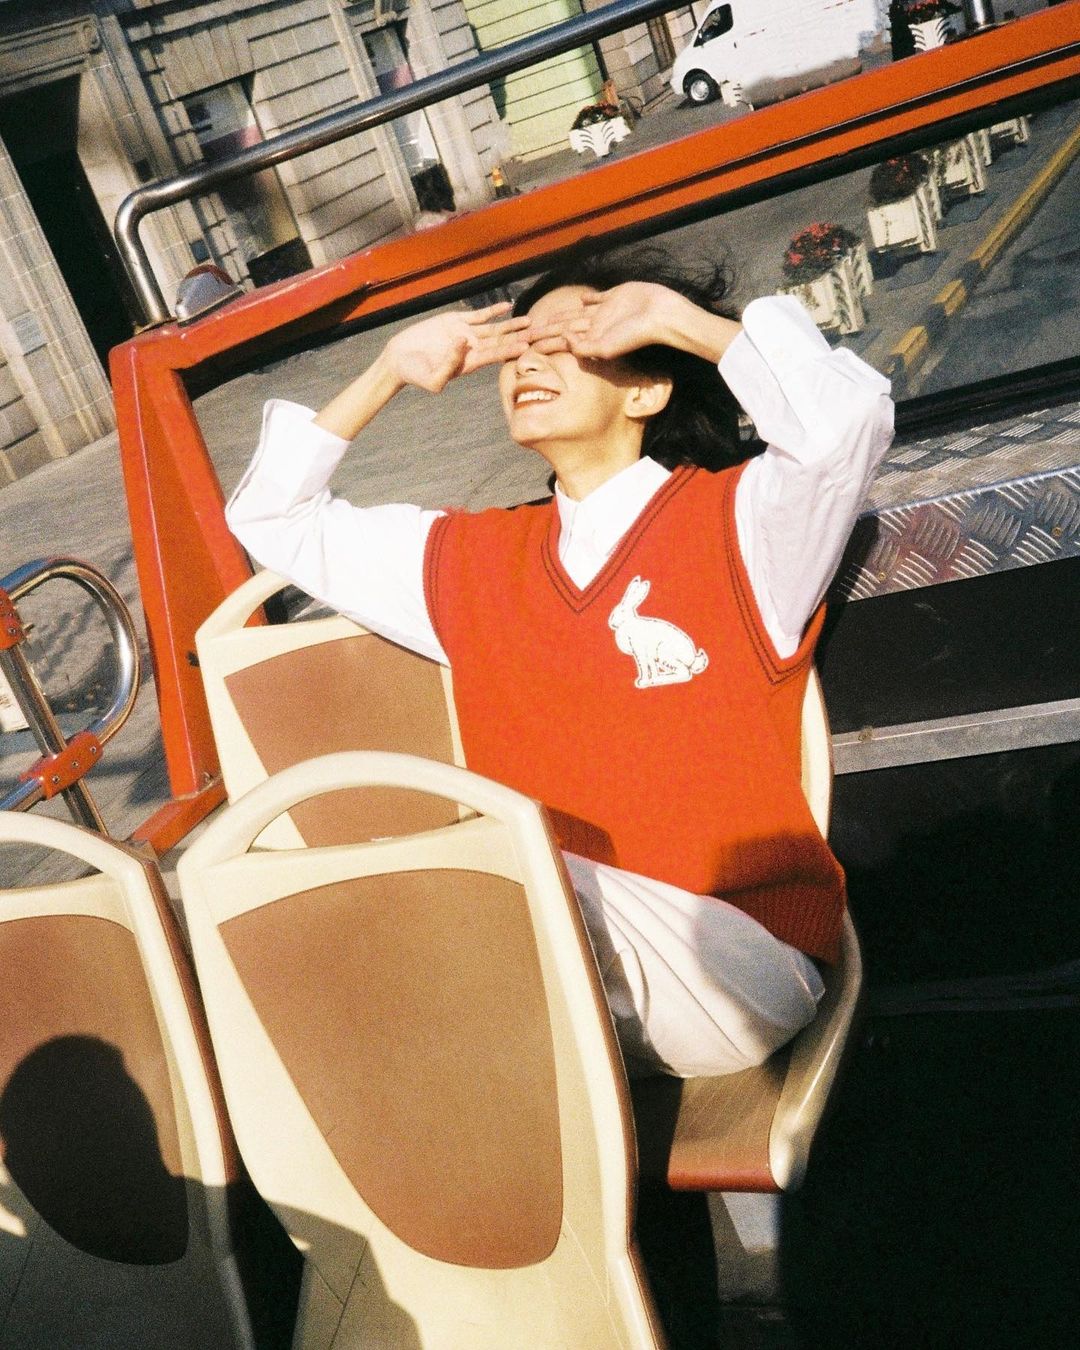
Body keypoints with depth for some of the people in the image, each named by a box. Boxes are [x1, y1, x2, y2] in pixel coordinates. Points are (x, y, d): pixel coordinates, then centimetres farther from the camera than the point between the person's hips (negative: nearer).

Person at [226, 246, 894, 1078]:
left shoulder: (733, 520, 0)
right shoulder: (475, 560, 15)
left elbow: (848, 417, -21)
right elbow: (273, 517, 22)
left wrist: (680, 319, -9)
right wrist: (388, 373, 13)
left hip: (736, 960, -4)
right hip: (548, 955, 5)